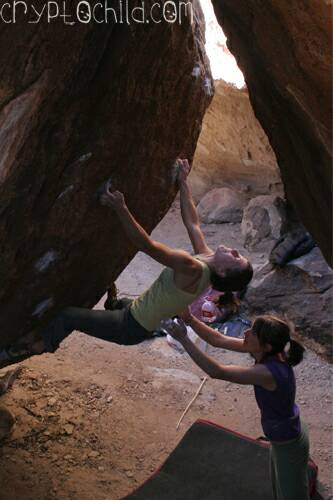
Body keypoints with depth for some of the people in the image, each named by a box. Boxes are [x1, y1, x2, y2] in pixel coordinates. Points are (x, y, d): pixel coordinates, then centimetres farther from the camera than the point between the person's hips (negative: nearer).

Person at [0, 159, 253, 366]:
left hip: (130, 327, -10)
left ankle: (37, 346, 13)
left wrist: (121, 209, -45)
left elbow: (147, 245, -39)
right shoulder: (207, 258, -6)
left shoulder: (193, 269, -32)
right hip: (134, 312, 10)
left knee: (67, 315, -12)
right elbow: (192, 222, 6)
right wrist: (183, 182, 10)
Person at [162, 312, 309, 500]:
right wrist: (189, 319, -25)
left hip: (289, 445, -8)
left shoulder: (269, 372, -40)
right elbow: (218, 340, -13)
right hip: (284, 435, 8)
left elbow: (216, 371, -41)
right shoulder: (268, 353, -16)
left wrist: (183, 338, -40)